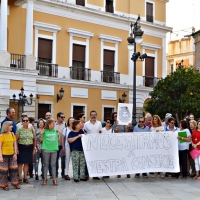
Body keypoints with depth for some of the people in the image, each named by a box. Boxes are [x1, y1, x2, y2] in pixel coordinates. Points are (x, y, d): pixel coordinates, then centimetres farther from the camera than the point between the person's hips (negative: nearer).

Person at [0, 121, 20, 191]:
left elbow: (15, 144, 9)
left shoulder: (12, 134, 7)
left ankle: (15, 183, 20)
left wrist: (15, 153, 1)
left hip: (12, 155, 5)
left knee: (14, 169, 8)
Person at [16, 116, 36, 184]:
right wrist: (16, 149, -10)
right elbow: (16, 140, -4)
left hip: (29, 148, 3)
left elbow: (34, 139, 10)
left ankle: (25, 178, 17)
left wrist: (34, 148, 5)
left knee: (26, 163, 9)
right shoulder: (19, 130, -3)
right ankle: (20, 178, 6)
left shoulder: (31, 129, 5)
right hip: (21, 147, -3)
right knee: (20, 163, -1)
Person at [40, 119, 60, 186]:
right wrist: (41, 134, -15)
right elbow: (41, 140, 0)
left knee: (53, 164, 6)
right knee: (46, 164, 7)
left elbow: (57, 139, 15)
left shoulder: (55, 131, 7)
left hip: (54, 149, 2)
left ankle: (54, 179, 10)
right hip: (46, 150, -2)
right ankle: (45, 179, 14)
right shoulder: (44, 131, -2)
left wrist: (59, 134, 2)